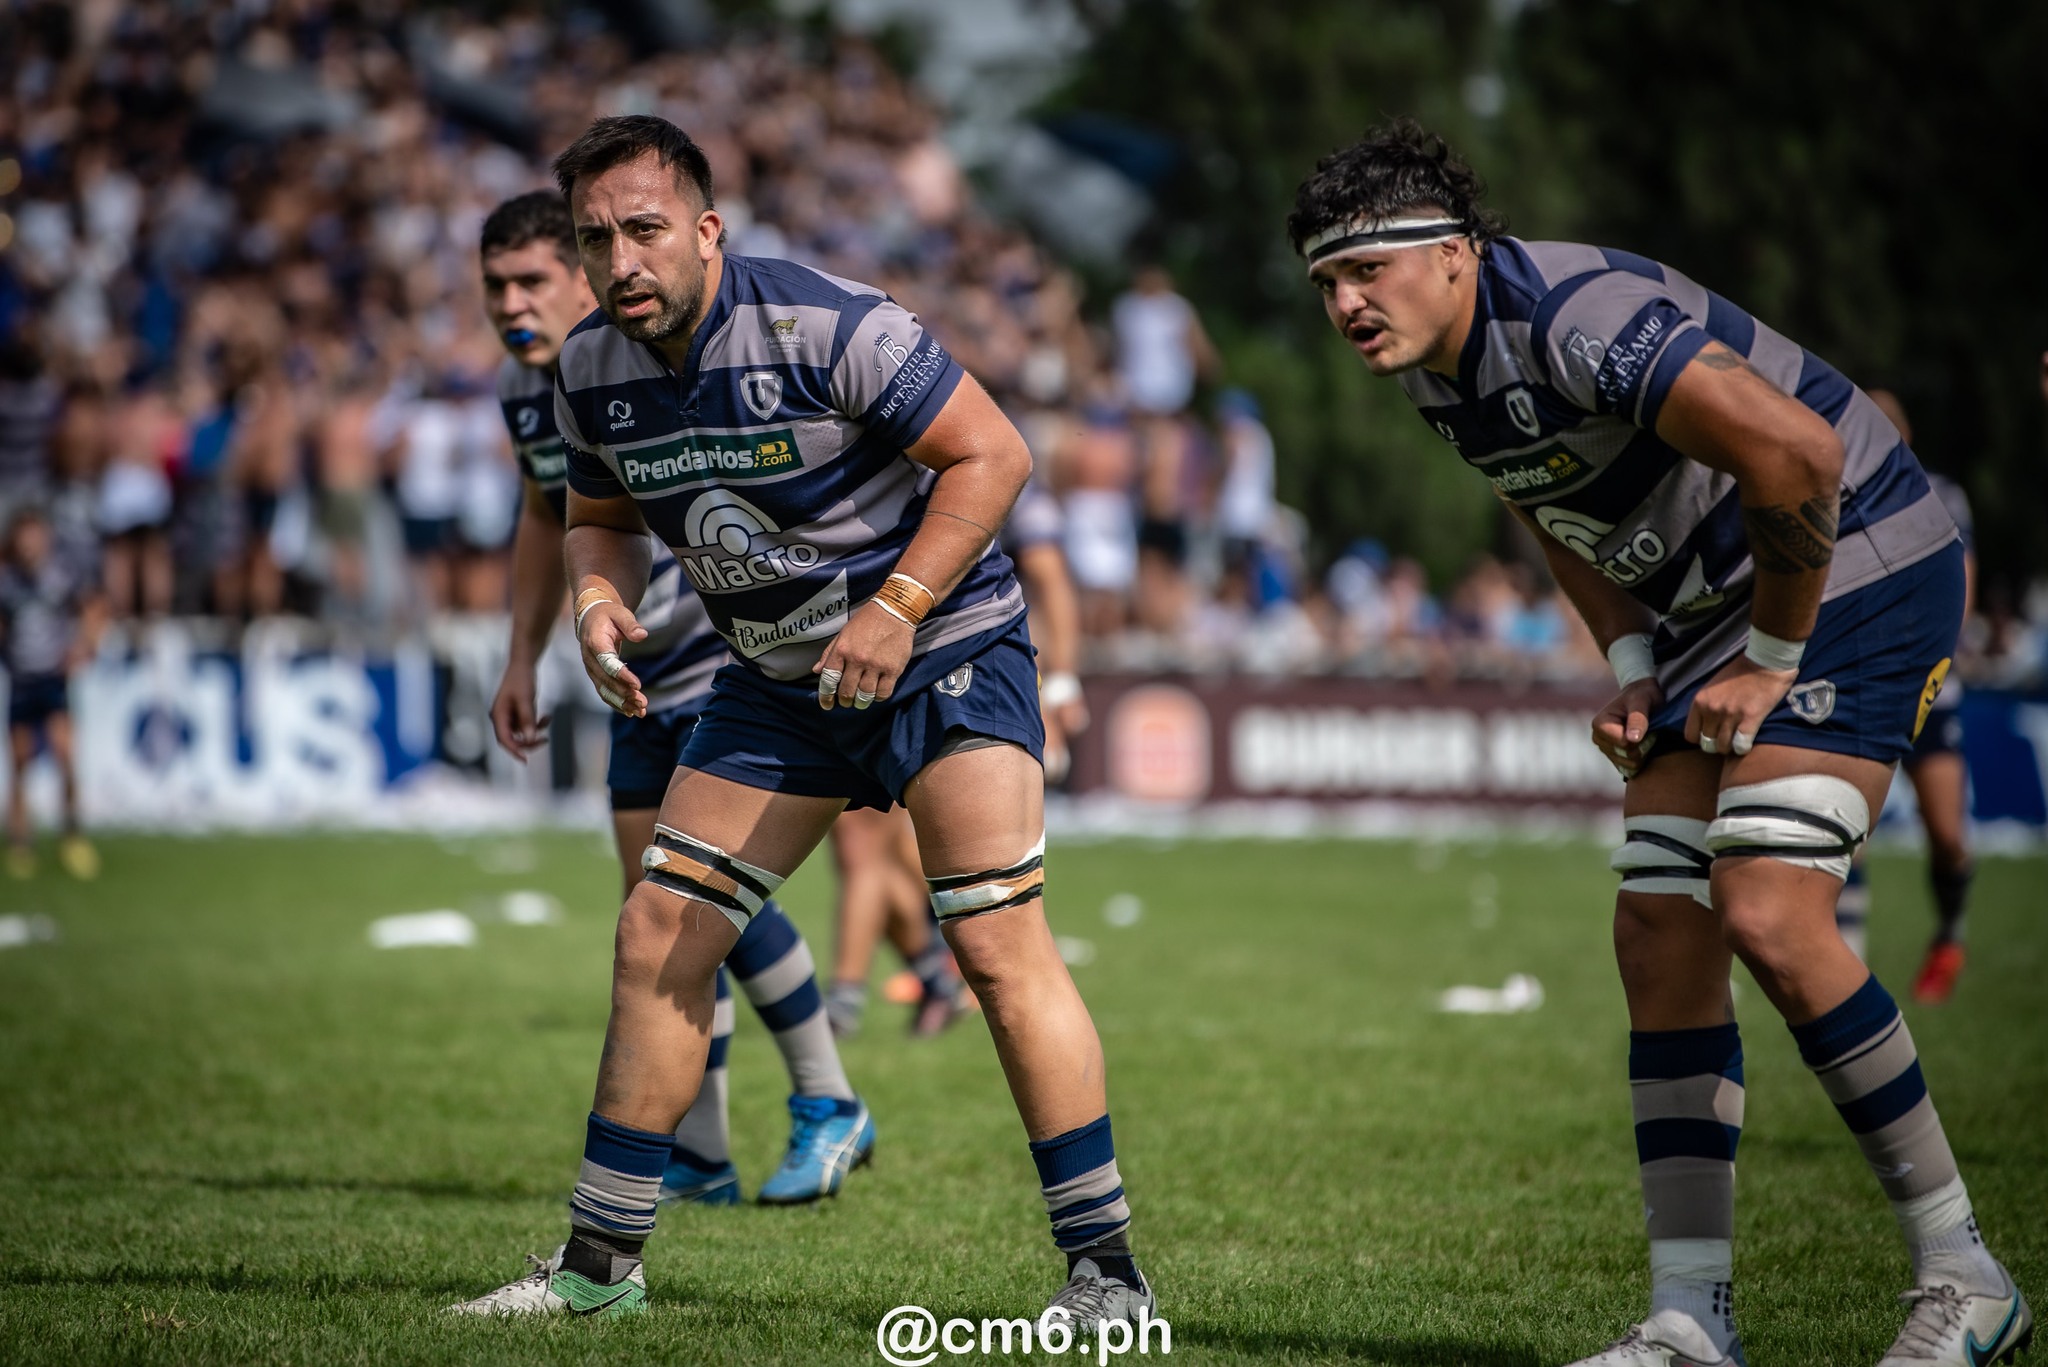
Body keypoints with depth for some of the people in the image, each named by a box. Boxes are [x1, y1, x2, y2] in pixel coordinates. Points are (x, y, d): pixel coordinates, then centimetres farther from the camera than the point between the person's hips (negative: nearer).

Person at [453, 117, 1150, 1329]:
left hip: (945, 646, -6)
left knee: (999, 944, -17)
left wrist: (896, 609, -25)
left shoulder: (823, 326, -22)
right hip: (777, 680, 6)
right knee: (658, 941, 2)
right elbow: (603, 515, 15)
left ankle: (1106, 1273, -12)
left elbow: (993, 454, -18)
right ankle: (602, 1262, 13)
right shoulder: (592, 373, -3)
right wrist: (600, 599, -8)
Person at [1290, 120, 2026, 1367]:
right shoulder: (1435, 370, 3)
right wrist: (1635, 668, 8)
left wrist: (1772, 660, -19)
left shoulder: (1574, 316, -27)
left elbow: (1795, 451, -30)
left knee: (1767, 914, -20)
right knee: (1661, 936, 0)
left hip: (1856, 570, -10)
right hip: (1711, 610, 10)